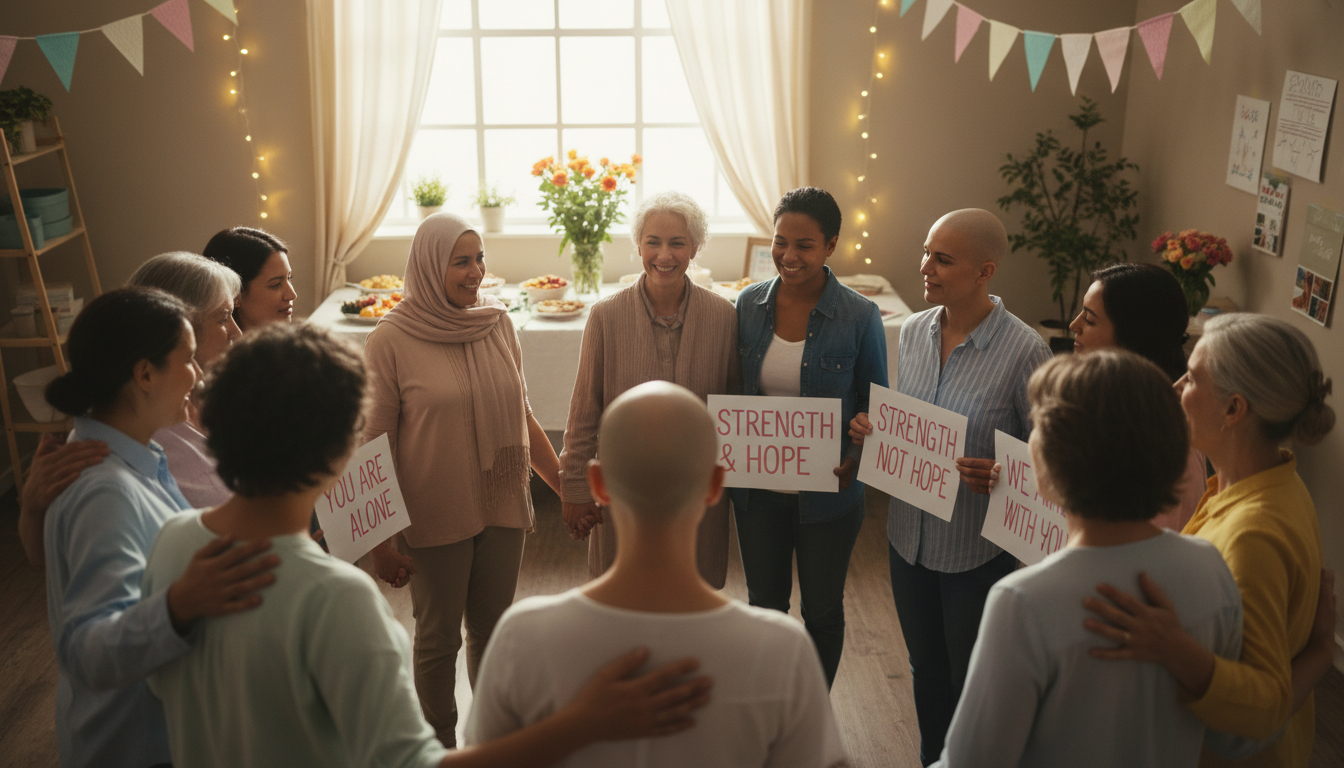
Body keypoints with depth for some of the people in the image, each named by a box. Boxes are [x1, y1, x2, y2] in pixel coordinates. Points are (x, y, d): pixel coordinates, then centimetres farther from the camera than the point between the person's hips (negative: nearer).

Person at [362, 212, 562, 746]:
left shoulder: (498, 324, 1)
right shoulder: (390, 340, -11)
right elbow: (373, 446, -8)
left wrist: (565, 485, 12)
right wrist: (380, 541, -9)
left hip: (502, 508, 4)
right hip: (434, 518, -3)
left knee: (492, 630, 16)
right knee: (439, 638, 12)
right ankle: (440, 745, 33)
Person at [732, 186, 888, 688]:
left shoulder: (859, 317, -13)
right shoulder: (750, 305, -4)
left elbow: (876, 408, -4)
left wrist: (856, 459, -21)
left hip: (827, 491, -2)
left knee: (822, 609, 15)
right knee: (764, 604, 17)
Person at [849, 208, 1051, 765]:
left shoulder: (1025, 352, -19)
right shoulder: (913, 330, 0)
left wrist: (999, 477, -31)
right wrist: (871, 428, -6)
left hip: (978, 550, -5)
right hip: (910, 536, 6)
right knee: (926, 672, 23)